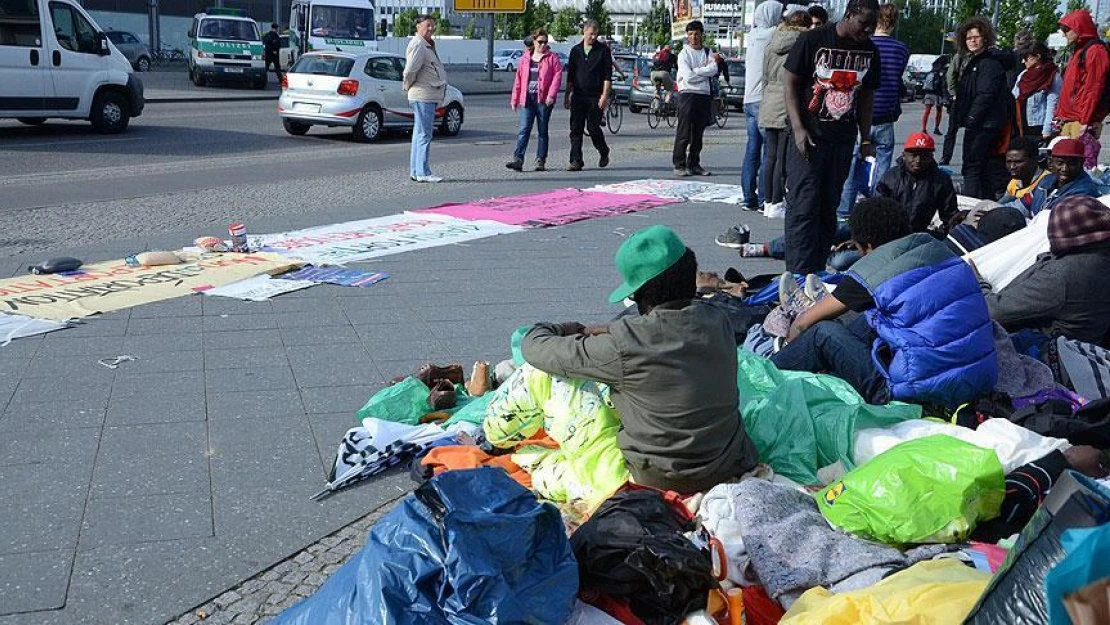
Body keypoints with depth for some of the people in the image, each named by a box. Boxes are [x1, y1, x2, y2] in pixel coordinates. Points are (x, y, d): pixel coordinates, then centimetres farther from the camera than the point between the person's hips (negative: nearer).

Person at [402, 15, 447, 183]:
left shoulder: (428, 45, 20)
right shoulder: (417, 45, -13)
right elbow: (410, 70, -21)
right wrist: (408, 86, -6)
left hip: (430, 96, 11)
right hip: (423, 95, -11)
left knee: (420, 134, 13)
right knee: (424, 134, -10)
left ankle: (415, 171, 18)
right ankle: (423, 172, -10)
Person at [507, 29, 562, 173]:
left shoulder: (552, 58, 3)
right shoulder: (525, 59, 13)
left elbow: (557, 76, -5)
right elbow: (518, 80, 14)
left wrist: (551, 95, -17)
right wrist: (514, 99, 11)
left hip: (543, 100, -2)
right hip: (527, 99, 2)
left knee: (542, 131, 6)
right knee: (523, 130, -7)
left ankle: (541, 161, 12)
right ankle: (518, 159, -15)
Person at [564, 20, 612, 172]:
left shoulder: (603, 50, 1)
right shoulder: (576, 50, 11)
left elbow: (607, 75, -2)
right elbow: (570, 75, 16)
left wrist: (605, 95, -11)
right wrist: (567, 95, 11)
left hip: (595, 97, -3)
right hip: (578, 96, 3)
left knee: (593, 128, -4)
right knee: (576, 129, -1)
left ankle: (604, 153, 22)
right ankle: (576, 161, 1)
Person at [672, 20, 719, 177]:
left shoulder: (707, 52, 12)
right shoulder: (684, 54, -1)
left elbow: (714, 70, -5)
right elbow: (688, 77, -13)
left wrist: (696, 71, -12)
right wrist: (705, 73, -3)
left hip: (704, 95, 5)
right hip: (687, 94, -5)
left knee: (698, 134, 8)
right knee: (683, 134, -7)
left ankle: (694, 164, 14)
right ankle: (679, 165, -5)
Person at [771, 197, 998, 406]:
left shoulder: (871, 271, -9)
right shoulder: (939, 249, 10)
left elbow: (804, 323, 3)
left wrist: (791, 342, 27)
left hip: (922, 394, -7)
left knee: (822, 332, 7)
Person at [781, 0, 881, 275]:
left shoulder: (869, 50, 8)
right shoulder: (812, 40, -8)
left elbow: (866, 95, 15)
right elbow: (791, 84, -6)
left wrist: (866, 139, 12)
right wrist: (798, 128, -14)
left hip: (843, 141, 5)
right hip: (808, 138, -5)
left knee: (828, 208, 8)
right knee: (804, 207, -8)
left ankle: (817, 272, 15)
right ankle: (799, 275, -7)